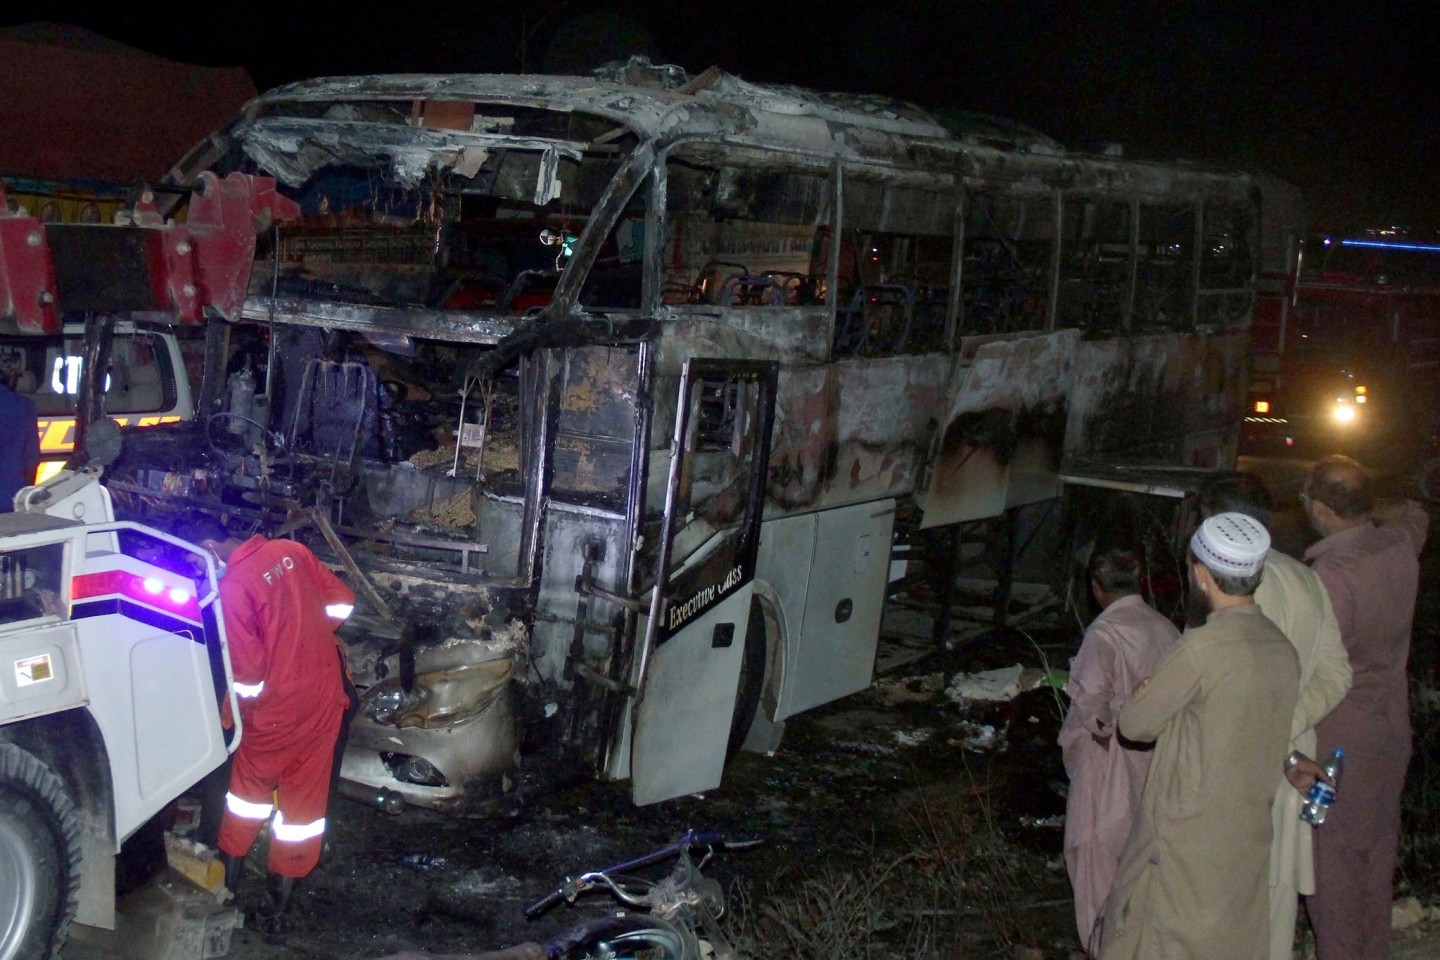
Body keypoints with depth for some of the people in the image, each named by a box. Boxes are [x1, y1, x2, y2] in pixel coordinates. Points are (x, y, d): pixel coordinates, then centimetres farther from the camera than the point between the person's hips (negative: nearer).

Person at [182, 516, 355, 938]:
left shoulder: (233, 587, -17)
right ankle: (278, 907, 21)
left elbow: (248, 671, -15)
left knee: (249, 790, 19)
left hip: (277, 709, -5)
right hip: (325, 696, 5)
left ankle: (226, 887, 32)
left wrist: (234, 708, 4)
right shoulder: (290, 550, 2)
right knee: (304, 799, 12)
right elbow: (341, 602, 10)